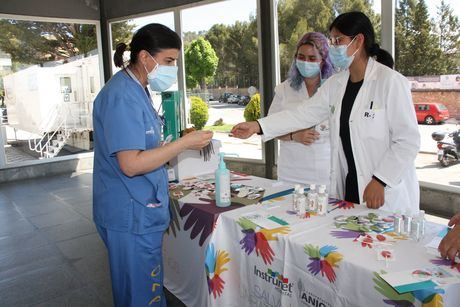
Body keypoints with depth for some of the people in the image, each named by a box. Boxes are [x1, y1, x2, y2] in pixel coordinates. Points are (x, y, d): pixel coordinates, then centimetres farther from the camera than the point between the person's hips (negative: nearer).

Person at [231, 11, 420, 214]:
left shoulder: (391, 82, -12)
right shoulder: (335, 84, 7)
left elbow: (408, 140, -12)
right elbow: (305, 114, 3)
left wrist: (380, 181, -17)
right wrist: (258, 126, -5)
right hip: (349, 189, 5)